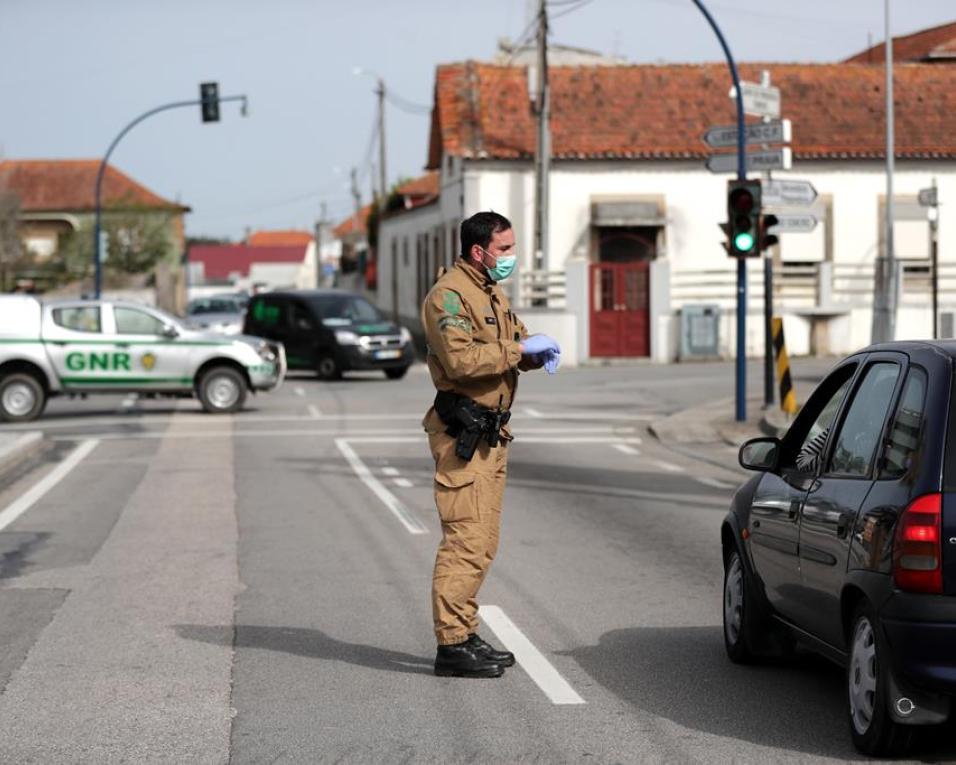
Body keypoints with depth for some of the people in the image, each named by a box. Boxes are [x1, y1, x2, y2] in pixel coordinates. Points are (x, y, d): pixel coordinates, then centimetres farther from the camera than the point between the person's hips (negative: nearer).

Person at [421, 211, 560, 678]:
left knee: (483, 542, 13)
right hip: (462, 435, -10)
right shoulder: (449, 295, -13)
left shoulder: (491, 293, 19)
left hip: (491, 435, 10)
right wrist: (518, 349, -19)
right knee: (465, 539, -12)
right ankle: (452, 646, -11)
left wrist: (539, 352, 0)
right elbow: (461, 359, -26)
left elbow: (515, 343, 22)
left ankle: (465, 634, 20)